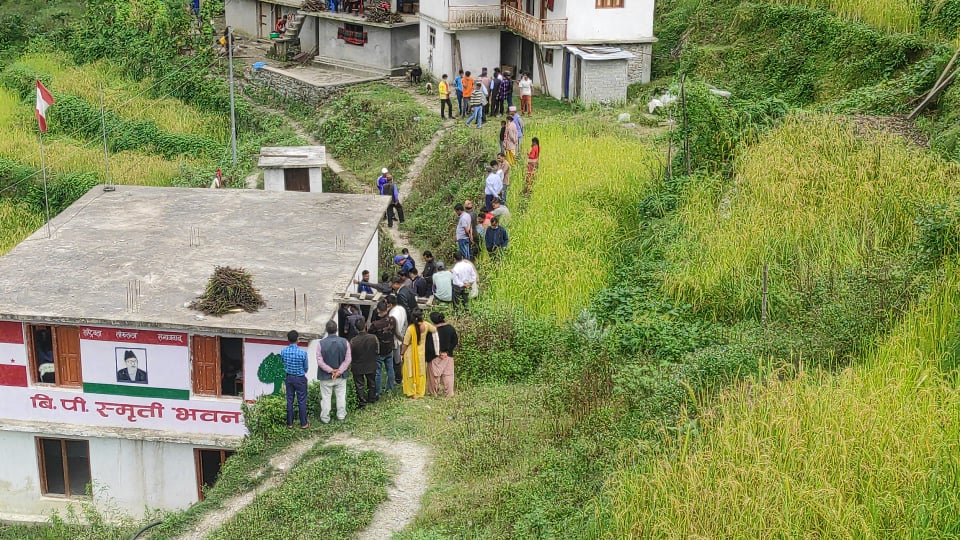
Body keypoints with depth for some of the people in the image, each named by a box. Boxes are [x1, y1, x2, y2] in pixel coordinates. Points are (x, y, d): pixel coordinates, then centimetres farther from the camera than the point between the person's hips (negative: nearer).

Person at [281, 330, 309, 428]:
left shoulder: (283, 351, -10)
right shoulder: (302, 352, -20)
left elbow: (283, 363, 6)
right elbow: (306, 367, -6)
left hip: (289, 378, 3)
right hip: (300, 378, -3)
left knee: (289, 400, 13)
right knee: (301, 401, 7)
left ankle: (289, 423, 20)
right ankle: (303, 423, 15)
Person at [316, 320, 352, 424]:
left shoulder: (321, 343, -16)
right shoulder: (345, 342, -11)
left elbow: (320, 361, -15)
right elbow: (347, 360, -9)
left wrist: (331, 370, -10)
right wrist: (339, 371, -9)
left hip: (325, 376, -2)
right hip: (341, 376, 2)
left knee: (326, 397, 10)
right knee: (341, 396, 18)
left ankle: (325, 418, 18)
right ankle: (341, 415, 29)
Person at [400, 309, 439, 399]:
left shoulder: (410, 328, -24)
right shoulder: (425, 325, -14)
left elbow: (406, 343, -15)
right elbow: (434, 329, 8)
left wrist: (402, 353, -1)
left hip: (410, 354, -4)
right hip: (421, 354, 4)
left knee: (411, 374, 11)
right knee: (420, 374, 17)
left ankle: (412, 393, 17)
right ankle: (420, 393, 25)